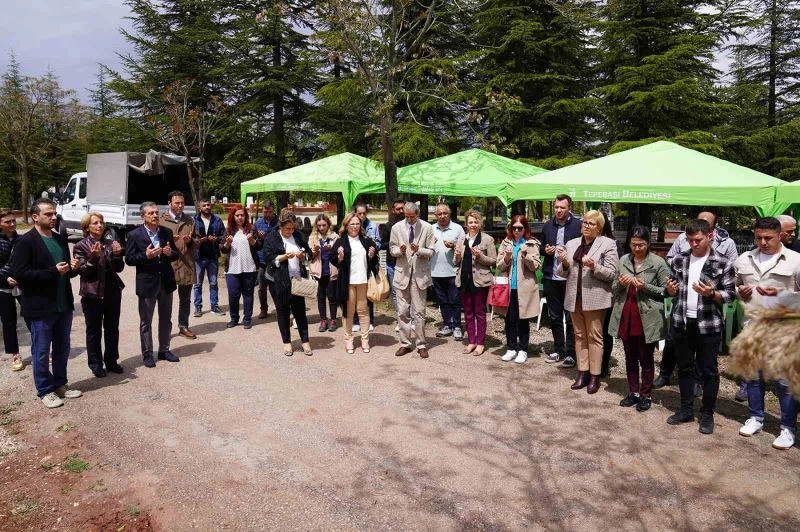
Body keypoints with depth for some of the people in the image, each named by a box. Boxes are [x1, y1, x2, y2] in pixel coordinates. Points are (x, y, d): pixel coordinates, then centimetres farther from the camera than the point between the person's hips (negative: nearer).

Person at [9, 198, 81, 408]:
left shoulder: (61, 239, 11)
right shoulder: (25, 242, -10)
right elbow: (19, 274, -18)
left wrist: (73, 268, -3)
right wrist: (53, 271, -23)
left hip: (63, 305, 7)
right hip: (40, 308, -7)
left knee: (62, 349, 16)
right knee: (41, 352, 6)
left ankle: (60, 384, 30)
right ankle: (45, 391, 18)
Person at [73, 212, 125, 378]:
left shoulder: (110, 243, 7)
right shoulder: (81, 246, -4)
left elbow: (119, 268, 5)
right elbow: (82, 271, -11)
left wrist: (117, 255, -14)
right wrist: (94, 257, -26)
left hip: (113, 292, 4)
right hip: (92, 294, -4)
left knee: (112, 329, 12)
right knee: (94, 330, 6)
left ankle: (111, 361, 24)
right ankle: (96, 364, 16)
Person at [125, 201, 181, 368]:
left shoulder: (167, 232, 4)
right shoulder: (134, 235, -7)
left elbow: (177, 255, 9)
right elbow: (129, 259, -8)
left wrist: (171, 253, -13)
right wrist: (146, 255, -22)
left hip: (166, 281, 4)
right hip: (147, 283, -4)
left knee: (166, 319, 14)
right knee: (146, 321, 6)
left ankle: (164, 350, 27)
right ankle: (147, 354, 17)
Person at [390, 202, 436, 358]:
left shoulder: (427, 228, -4)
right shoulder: (397, 227, 0)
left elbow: (431, 252, -2)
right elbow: (392, 249, 7)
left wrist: (419, 250, -21)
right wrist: (399, 250, -15)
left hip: (420, 274, -2)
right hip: (402, 273, 2)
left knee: (419, 311, 3)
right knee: (403, 311, 7)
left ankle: (421, 344, 15)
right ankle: (405, 343, 19)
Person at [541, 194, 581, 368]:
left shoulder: (578, 225, -7)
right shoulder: (547, 226, 9)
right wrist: (546, 250, -2)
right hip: (550, 277, 5)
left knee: (570, 318, 4)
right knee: (554, 316, 13)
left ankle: (570, 353, 13)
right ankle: (558, 350, 25)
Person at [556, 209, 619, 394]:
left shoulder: (607, 244, -4)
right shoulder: (572, 244, 10)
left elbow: (611, 273, -9)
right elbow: (562, 273, 11)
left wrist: (594, 266, -24)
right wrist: (564, 264, -10)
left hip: (594, 298, -5)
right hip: (575, 298, 5)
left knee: (594, 336, 4)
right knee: (579, 335, 11)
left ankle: (595, 375, 12)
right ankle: (582, 373, 19)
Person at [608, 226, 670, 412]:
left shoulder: (658, 263, -7)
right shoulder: (623, 260, 6)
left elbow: (666, 291, -5)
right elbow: (613, 289, 11)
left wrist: (645, 287, -18)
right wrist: (620, 283, -10)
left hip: (647, 318, -4)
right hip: (625, 316, 4)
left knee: (646, 359, 9)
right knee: (630, 358, 15)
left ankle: (645, 395, 22)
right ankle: (633, 392, 28)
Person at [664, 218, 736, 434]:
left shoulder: (722, 263, -5)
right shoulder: (679, 259, 6)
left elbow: (730, 294, -4)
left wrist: (711, 293, -23)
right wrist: (670, 290, -8)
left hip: (708, 325, -4)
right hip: (681, 323, 4)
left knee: (708, 371, 6)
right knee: (684, 368, 13)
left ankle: (707, 415, 20)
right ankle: (686, 410, 26)